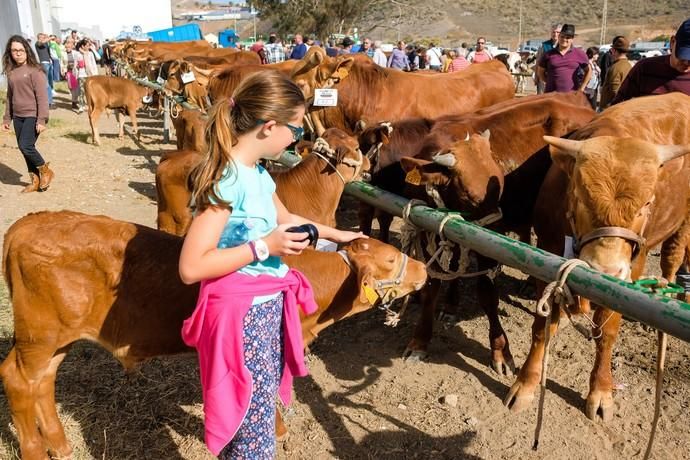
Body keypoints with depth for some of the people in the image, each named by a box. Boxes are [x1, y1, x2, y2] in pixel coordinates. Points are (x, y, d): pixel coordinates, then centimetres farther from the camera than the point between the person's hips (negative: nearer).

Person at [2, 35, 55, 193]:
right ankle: (35, 181, 18)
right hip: (18, 117, 7)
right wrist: (7, 118, 15)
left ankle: (45, 171, 9)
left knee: (26, 146, -14)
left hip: (33, 116, -7)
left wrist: (42, 120, -19)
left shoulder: (35, 70, -10)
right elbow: (9, 96, 16)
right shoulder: (10, 71, 9)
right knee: (24, 148, 8)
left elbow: (42, 96, -14)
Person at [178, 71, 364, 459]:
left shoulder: (258, 173, 6)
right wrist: (263, 247, -23)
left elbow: (286, 219, 25)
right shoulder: (227, 180, -23)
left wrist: (337, 234, 31)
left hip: (268, 307, 9)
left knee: (257, 413, 26)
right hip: (241, 313, -9)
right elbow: (192, 267, -26)